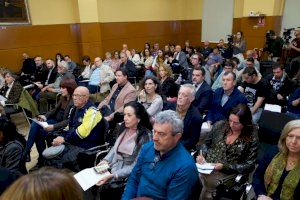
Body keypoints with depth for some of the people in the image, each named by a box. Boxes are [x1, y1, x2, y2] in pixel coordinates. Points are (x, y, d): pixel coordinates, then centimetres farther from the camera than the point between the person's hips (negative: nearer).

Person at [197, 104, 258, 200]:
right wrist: (201, 155, -7)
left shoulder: (252, 138, -8)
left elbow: (249, 165, -7)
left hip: (226, 175, -3)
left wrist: (224, 166, -16)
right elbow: (206, 144, 13)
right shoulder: (220, 125, 1)